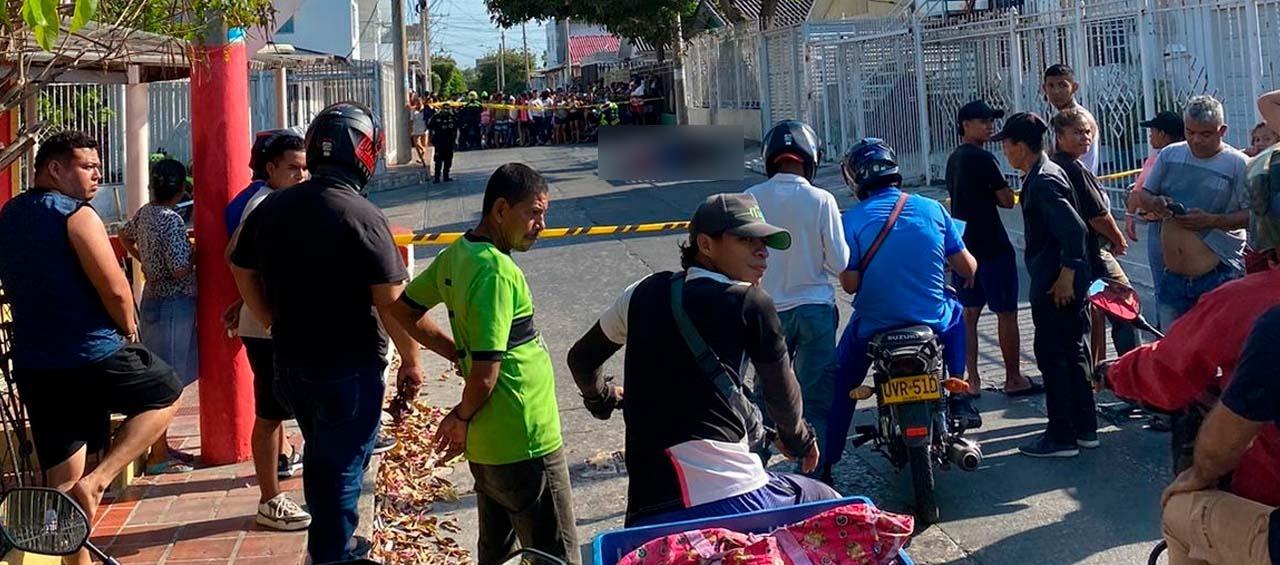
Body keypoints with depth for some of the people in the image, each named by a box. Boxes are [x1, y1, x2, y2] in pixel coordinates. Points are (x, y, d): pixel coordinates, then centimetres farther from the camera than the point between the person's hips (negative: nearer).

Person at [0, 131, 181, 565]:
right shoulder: (77, 215, -13)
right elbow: (115, 289, -19)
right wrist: (129, 331, -1)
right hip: (91, 356, -7)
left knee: (61, 475, 13)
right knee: (166, 394, 15)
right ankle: (97, 481, -2)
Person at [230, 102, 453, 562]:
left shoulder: (271, 208, 1)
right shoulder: (361, 215, -19)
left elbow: (243, 274, 11)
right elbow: (391, 301, -19)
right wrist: (411, 359, -7)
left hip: (291, 362, 7)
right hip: (349, 367, -7)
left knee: (321, 455, 24)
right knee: (342, 467, 7)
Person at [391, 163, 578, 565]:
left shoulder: (455, 255, 4)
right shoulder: (497, 272, -22)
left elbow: (403, 309, 19)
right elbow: (484, 375, -24)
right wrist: (463, 418, -6)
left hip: (487, 444, 9)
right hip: (525, 446, -9)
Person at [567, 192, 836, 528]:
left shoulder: (645, 293, 16)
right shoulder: (750, 303, 2)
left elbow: (581, 358, 28)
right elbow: (782, 394, 12)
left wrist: (602, 399, 49)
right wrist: (799, 438, 34)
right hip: (729, 497, -4)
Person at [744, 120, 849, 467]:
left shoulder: (751, 198, -8)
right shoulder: (821, 200, -12)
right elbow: (839, 262, -8)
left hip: (769, 310, 2)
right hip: (815, 308, -2)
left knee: (766, 391, 15)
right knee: (817, 398, 8)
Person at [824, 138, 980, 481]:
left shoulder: (852, 219, -9)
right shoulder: (932, 209, 0)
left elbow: (850, 284, -10)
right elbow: (968, 268, 5)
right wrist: (946, 262, 27)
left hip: (873, 327, -2)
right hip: (932, 321, 2)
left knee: (841, 385, 20)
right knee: (955, 312, 35)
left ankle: (825, 464, 16)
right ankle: (958, 397, 23)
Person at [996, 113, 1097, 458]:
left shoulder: (1043, 181, -18)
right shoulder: (1044, 174, 13)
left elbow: (1074, 229, -26)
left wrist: (1065, 276, -22)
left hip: (1055, 286, -10)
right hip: (1064, 283, 10)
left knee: (1052, 357, -3)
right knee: (1072, 353, 15)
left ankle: (1061, 437, 2)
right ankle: (1084, 429, 23)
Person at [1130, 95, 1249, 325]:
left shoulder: (1238, 164, -6)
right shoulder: (1169, 155, 7)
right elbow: (1143, 195, 14)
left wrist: (1211, 220, -22)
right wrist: (1155, 203, -9)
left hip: (1220, 276, -5)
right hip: (1173, 276, 5)